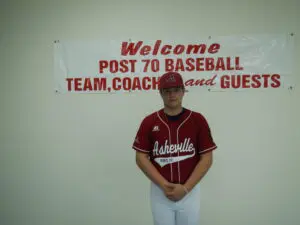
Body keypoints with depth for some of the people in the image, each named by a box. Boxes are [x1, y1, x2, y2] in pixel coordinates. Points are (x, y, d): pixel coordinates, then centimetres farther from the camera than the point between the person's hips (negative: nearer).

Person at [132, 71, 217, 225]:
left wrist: (185, 188, -13)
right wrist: (164, 185, -13)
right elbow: (141, 158, -4)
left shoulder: (198, 120, -5)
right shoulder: (149, 122, -4)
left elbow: (206, 158, -5)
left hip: (190, 191, 0)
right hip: (159, 191, 1)